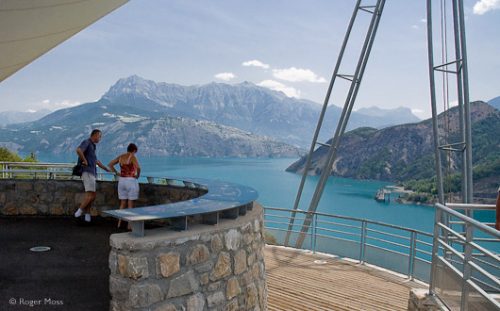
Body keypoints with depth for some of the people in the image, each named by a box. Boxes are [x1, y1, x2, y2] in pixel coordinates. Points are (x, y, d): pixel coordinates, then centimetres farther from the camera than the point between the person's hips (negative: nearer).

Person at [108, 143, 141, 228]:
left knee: (122, 203, 15)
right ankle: (129, 224, 6)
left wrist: (117, 173, 12)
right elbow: (138, 167, -28)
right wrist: (138, 175, -9)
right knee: (130, 204, 2)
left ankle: (119, 223, 14)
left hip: (121, 181, 6)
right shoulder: (132, 157, -13)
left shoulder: (120, 156, 8)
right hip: (131, 182, -6)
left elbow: (110, 164, 14)